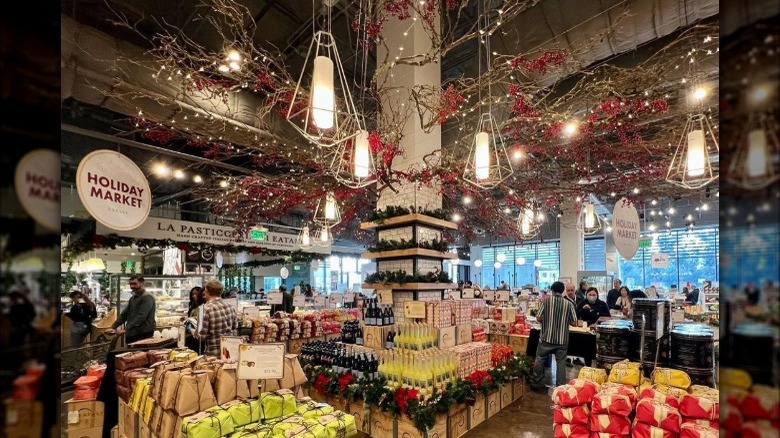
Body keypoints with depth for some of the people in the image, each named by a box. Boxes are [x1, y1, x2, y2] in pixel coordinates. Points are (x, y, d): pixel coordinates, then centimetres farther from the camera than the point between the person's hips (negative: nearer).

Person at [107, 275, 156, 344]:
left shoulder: (147, 297, -11)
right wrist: (113, 327, 6)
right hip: (131, 334, 8)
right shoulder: (132, 298, 17)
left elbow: (141, 317, -20)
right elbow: (124, 314, 17)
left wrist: (125, 329, -22)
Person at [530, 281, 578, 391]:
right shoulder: (569, 303, -3)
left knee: (540, 360, 13)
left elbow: (538, 318, -6)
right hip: (562, 339, 1)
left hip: (546, 337, -1)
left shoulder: (545, 301, -6)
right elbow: (574, 323, -1)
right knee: (561, 362, 12)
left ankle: (537, 384, 20)